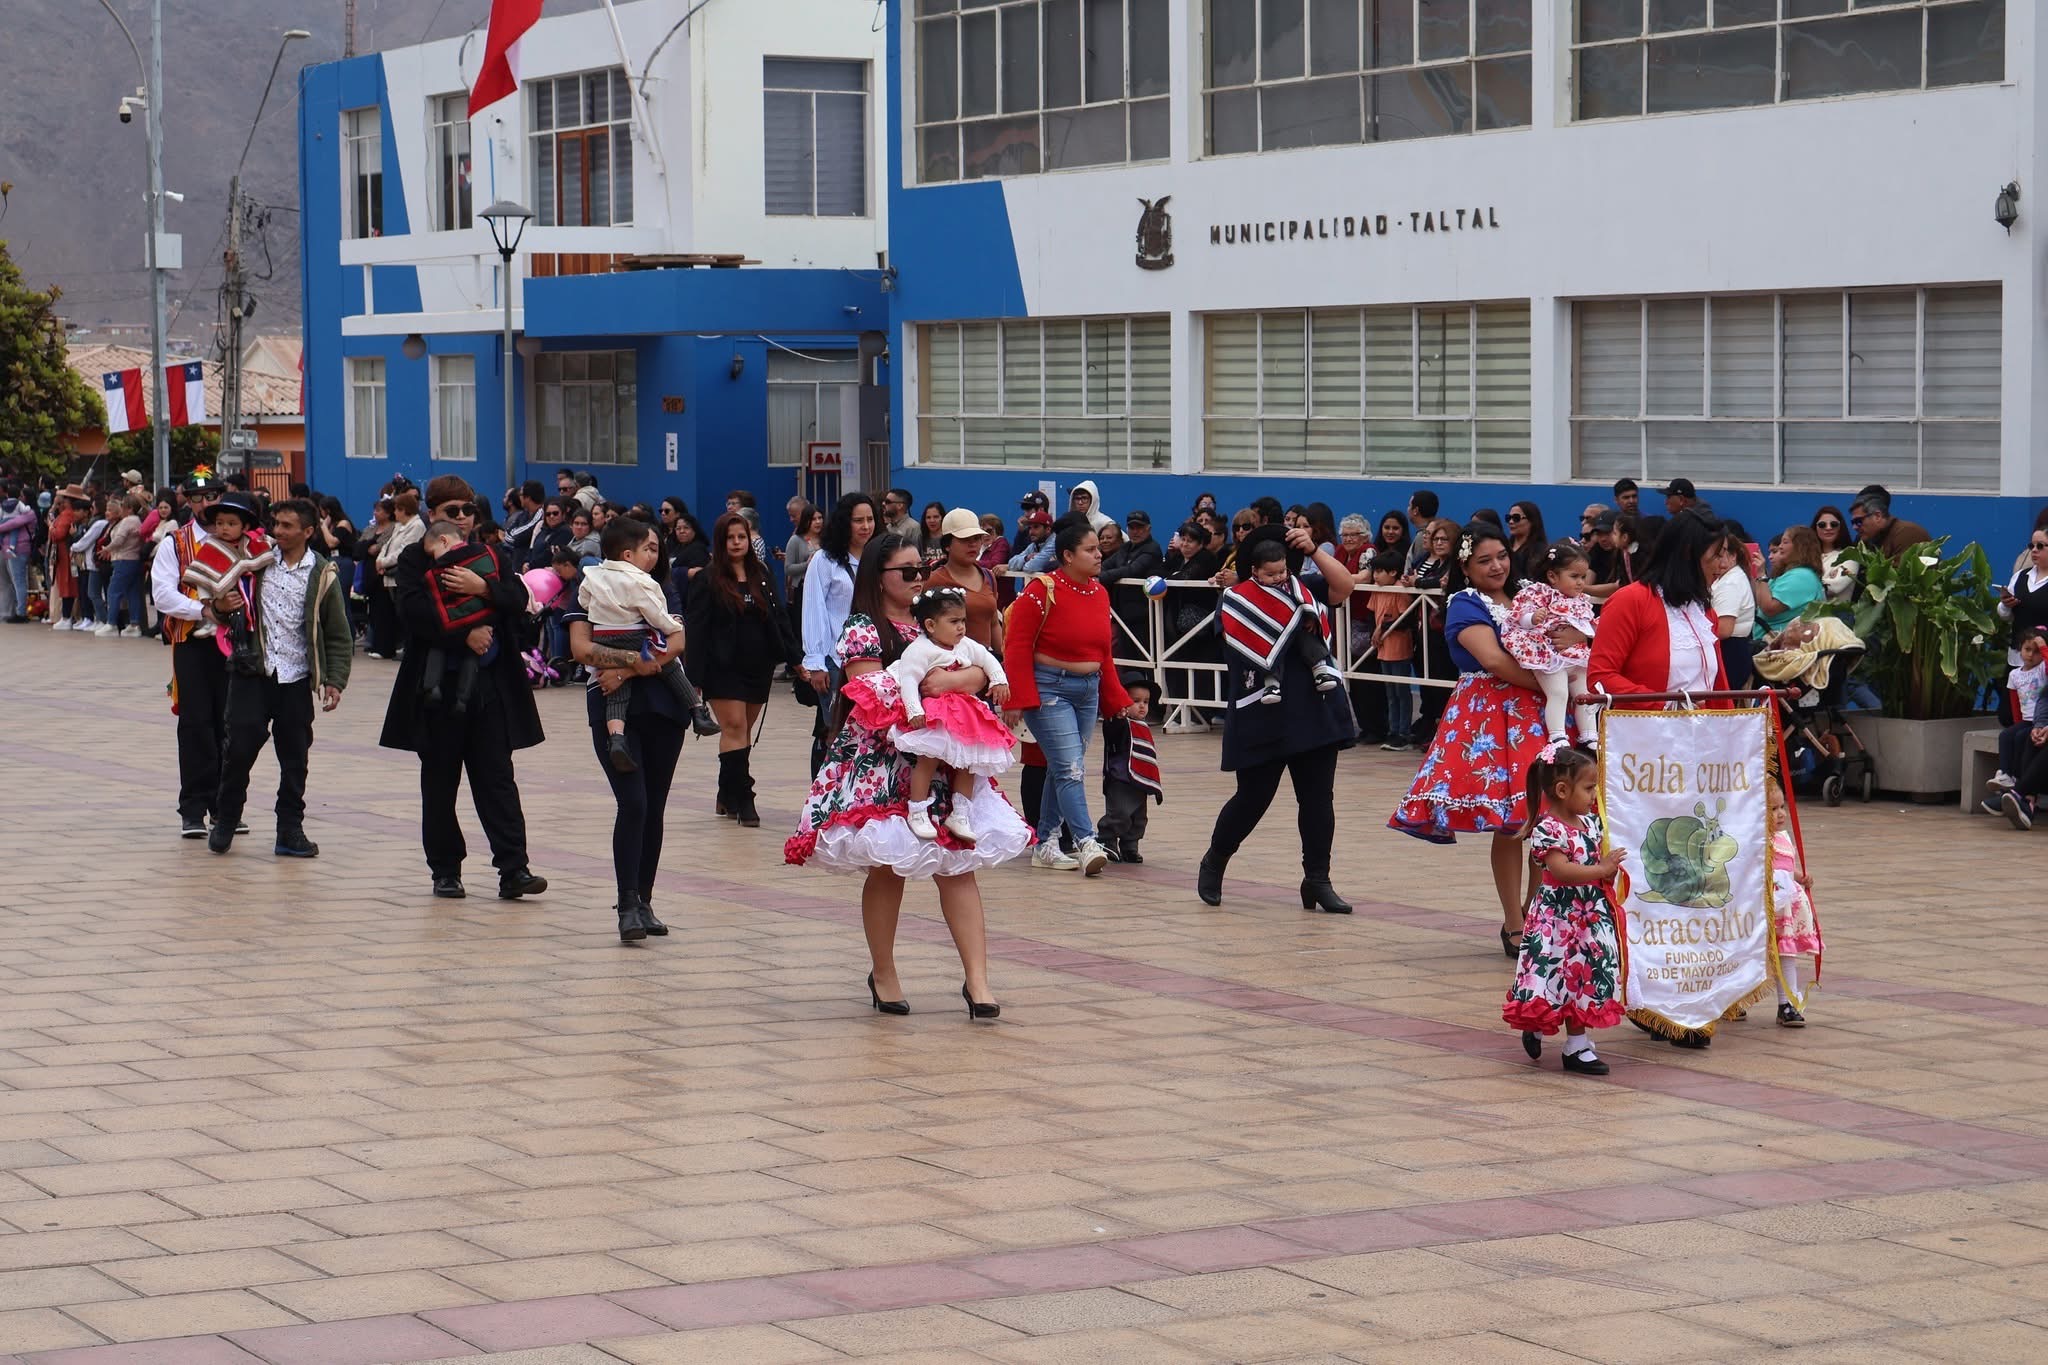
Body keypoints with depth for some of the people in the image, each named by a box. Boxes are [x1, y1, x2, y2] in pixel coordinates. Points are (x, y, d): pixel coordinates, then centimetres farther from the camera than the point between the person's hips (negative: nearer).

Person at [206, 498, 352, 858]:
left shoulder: (322, 574, 2)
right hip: (252, 671, 0)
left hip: (295, 679, 0)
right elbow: (224, 603, 19)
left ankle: (290, 829, 14)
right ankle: (225, 820, 11)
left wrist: (334, 680, -3)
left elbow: (339, 635, 6)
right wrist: (220, 607, -5)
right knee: (240, 744, -7)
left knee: (295, 757, 4)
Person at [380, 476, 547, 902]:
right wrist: (465, 635, -18)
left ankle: (513, 868, -7)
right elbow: (413, 611, -13)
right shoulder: (414, 558, 2)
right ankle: (445, 870, 14)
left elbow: (519, 601, -2)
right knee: (439, 783, 6)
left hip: (492, 687, 2)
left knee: (497, 778, -2)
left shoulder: (492, 557, 12)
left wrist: (482, 588, -19)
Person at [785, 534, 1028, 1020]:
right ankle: (883, 974, 20)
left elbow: (978, 674, 8)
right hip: (880, 765, -5)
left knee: (958, 866, -4)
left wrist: (950, 680, -11)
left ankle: (977, 980, -8)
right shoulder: (862, 630, -5)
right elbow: (869, 693, -17)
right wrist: (923, 686, -12)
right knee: (886, 869, 3)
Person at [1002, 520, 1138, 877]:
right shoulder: (1042, 590, -13)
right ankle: (1086, 844, -18)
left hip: (1088, 689, 7)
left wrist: (1117, 698, 13)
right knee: (1071, 767, -14)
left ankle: (1044, 845, 20)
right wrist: (1018, 699, -19)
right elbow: (1017, 646, -14)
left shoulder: (1099, 593, 10)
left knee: (1063, 769, 12)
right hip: (1049, 688, -7)